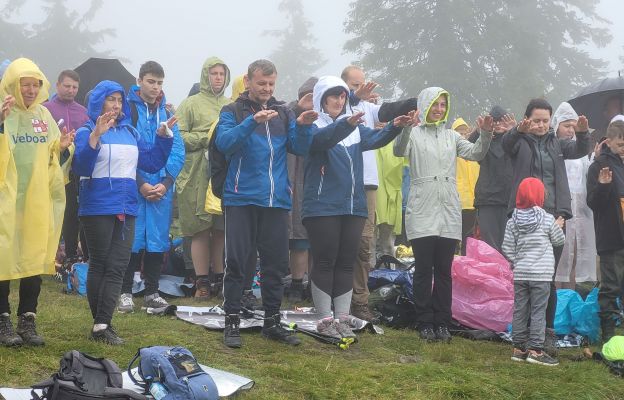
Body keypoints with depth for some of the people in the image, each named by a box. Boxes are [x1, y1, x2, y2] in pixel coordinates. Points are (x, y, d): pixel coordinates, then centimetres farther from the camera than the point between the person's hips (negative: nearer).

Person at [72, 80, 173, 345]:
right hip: (97, 208, -5)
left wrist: (164, 137, 5)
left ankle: (102, 325, -1)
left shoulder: (130, 133, 14)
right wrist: (95, 137, -28)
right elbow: (81, 167, -18)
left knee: (118, 266, -1)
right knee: (99, 265, 2)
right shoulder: (87, 132, -3)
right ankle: (100, 325, 6)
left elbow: (151, 163, 15)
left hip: (126, 208, 5)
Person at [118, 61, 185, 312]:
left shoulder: (167, 112, 11)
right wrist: (140, 183, -12)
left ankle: (151, 292, 17)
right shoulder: (127, 108, -3)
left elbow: (178, 151, 7)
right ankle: (125, 292, 8)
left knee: (158, 240, 7)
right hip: (133, 186, -4)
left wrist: (166, 183, -6)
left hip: (162, 187, 4)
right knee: (132, 239, -2)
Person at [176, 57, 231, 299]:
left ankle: (219, 278, 16)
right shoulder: (191, 104, 4)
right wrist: (206, 138, -13)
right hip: (198, 175, -4)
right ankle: (202, 282, 3)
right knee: (201, 229, -3)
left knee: (221, 229, 6)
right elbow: (179, 137, -4)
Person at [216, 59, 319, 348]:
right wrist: (252, 121, -26)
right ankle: (232, 322, 7)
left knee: (276, 263, 8)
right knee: (236, 262, -2)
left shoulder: (283, 113, 13)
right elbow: (224, 142, -14)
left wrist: (303, 127, -14)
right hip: (241, 198, -3)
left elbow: (299, 148, 5)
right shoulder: (233, 111, 3)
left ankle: (272, 321, 18)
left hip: (276, 200, 4)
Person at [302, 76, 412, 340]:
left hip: (353, 206, 5)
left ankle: (342, 318, 13)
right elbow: (323, 139, -26)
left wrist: (394, 127, -24)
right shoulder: (314, 127, -3)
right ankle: (324, 319, 6)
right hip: (323, 207, -5)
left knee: (346, 264, 7)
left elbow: (375, 139, -4)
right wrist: (346, 124, -43)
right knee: (325, 263, 0)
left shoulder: (355, 128, 13)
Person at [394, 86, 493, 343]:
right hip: (422, 212, -4)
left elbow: (475, 153, 4)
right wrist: (405, 129, -36)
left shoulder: (451, 136, 15)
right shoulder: (414, 133, 2)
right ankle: (425, 324, 4)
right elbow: (399, 151, -18)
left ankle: (442, 323, 11)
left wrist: (485, 134, -14)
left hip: (449, 211, 4)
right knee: (423, 269, -2)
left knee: (444, 270, 6)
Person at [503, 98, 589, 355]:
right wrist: (518, 131, -42)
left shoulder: (556, 144, 15)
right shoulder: (520, 142, 4)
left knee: (548, 278, 4)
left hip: (553, 216, 3)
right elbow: (506, 144, -19)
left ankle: (548, 332, 9)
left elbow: (580, 150, -2)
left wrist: (582, 133, -24)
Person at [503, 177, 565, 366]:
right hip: (541, 274, -4)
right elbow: (558, 240, 7)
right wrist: (558, 227, 25)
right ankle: (535, 349, -2)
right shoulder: (547, 219, -6)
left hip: (520, 273, 4)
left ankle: (519, 348, 15)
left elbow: (507, 248, 1)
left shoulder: (513, 221, 2)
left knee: (520, 311, 9)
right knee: (538, 312, -1)